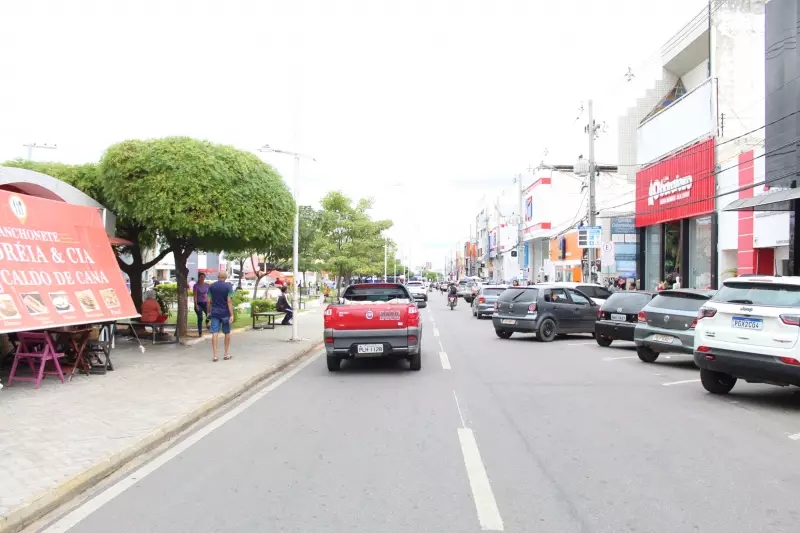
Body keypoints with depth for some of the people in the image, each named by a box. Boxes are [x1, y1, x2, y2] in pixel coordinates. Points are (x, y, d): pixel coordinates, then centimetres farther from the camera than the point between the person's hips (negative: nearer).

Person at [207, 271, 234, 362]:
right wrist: (231, 315, -13)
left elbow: (208, 301, 1)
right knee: (227, 333, 13)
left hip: (214, 313, 2)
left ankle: (215, 356, -4)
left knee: (215, 333, 0)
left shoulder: (211, 286, 2)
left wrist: (208, 312, 13)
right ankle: (226, 354, 19)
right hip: (225, 313, -2)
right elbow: (229, 301, -13)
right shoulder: (228, 286, -7)